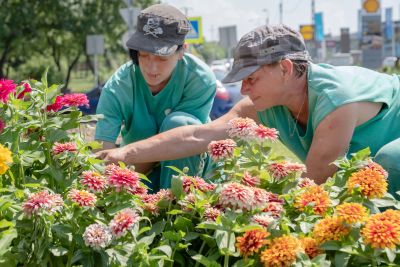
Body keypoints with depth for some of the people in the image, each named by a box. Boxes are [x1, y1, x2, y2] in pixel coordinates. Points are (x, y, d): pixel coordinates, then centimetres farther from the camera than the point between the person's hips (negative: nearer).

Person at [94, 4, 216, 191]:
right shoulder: (118, 87, -20)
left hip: (189, 164, -1)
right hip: (138, 165, 1)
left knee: (177, 123, -31)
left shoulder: (200, 79, -24)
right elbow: (103, 154, -27)